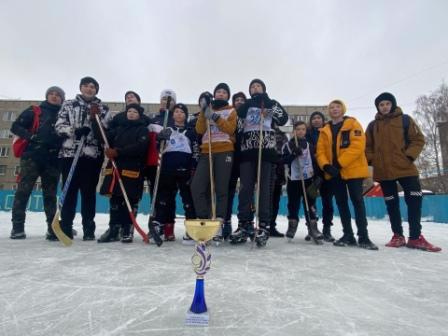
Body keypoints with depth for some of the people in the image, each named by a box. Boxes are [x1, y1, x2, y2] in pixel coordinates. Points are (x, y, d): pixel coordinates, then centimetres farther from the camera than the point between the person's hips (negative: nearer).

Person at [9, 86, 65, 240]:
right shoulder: (34, 111, 10)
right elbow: (16, 127, 5)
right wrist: (31, 137, -11)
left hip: (53, 159, 2)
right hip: (32, 156, -2)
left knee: (50, 194, 4)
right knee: (23, 191, -4)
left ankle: (52, 228, 6)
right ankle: (17, 227, 3)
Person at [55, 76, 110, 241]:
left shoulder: (103, 108, 13)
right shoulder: (68, 104, 14)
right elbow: (59, 126, 5)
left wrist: (96, 118, -11)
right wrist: (74, 130, -14)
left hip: (92, 154, 0)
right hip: (69, 153, 1)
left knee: (89, 191, 1)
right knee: (70, 190, 2)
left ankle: (89, 228, 8)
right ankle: (65, 227, 11)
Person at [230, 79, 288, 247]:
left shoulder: (272, 103, 17)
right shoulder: (245, 106, 22)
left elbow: (283, 119, 0)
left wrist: (270, 105, -9)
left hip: (266, 149, -2)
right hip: (247, 150, 2)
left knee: (265, 188, -6)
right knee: (245, 188, -4)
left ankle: (263, 227, -4)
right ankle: (244, 225, 0)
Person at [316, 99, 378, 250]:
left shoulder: (353, 124, 0)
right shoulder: (325, 130, 14)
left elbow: (358, 145, -14)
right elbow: (320, 151, 6)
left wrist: (340, 163, -20)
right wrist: (326, 165, -14)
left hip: (353, 170, -5)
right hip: (334, 172, 5)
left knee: (357, 201, -4)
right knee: (341, 203, 8)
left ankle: (363, 237, 3)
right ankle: (348, 235, 17)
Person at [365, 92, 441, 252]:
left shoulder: (405, 119, 5)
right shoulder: (373, 125, 10)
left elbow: (418, 139, 3)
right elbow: (367, 146, 12)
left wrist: (409, 155, -10)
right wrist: (372, 160, -3)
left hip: (405, 168, -1)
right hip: (383, 171, 2)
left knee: (415, 200, -3)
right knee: (391, 203, 7)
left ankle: (415, 237, 9)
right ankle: (398, 236, 18)